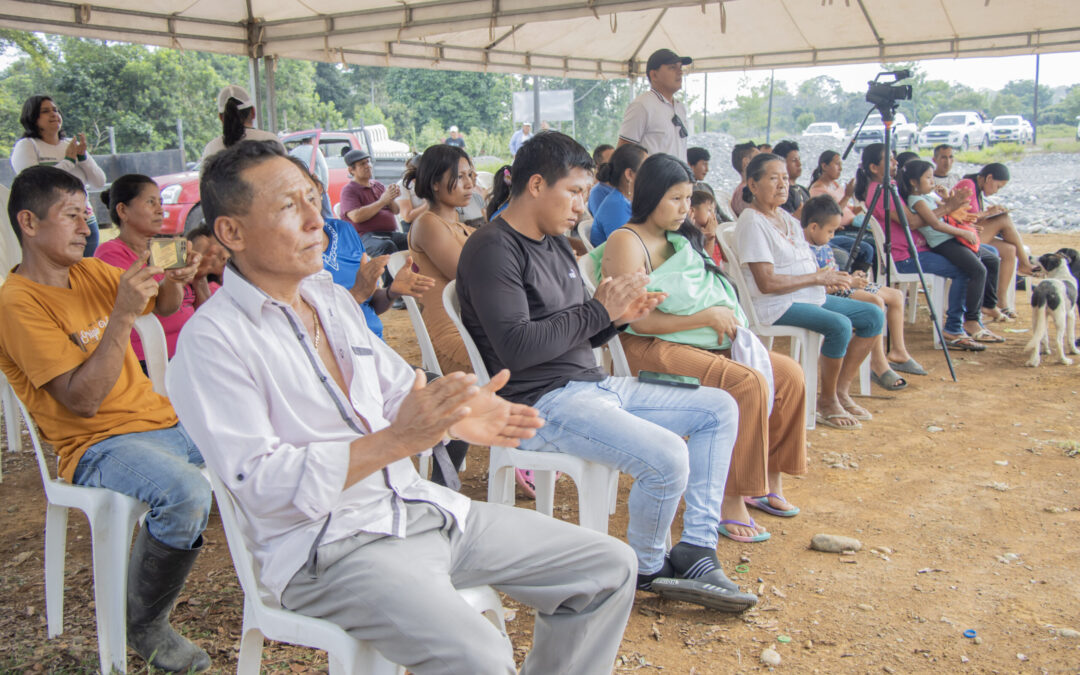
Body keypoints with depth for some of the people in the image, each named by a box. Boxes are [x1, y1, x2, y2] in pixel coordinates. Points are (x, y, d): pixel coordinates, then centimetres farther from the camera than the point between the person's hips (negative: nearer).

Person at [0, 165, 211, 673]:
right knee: (185, 493, -34)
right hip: (97, 446, -7)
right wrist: (123, 314, -25)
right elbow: (82, 400, -19)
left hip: (163, 420, 8)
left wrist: (175, 280, -1)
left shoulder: (92, 272, 9)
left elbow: (166, 306, 23)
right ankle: (144, 627, -9)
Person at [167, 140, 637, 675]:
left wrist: (453, 417, -3)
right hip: (327, 548, -7)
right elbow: (260, 484, -18)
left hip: (420, 507, 8)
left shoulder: (332, 297, 14)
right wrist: (395, 441, -26)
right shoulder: (212, 340, -11)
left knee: (608, 567, 4)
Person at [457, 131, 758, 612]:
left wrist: (619, 316, -1)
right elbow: (516, 347, -23)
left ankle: (695, 554, 2)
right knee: (667, 457, -29)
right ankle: (647, 569, 1)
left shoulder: (555, 243, 17)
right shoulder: (492, 250, -12)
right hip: (541, 402, -10)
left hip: (591, 384, 11)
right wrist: (598, 310, -17)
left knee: (719, 408, 9)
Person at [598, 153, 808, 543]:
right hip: (654, 350, -9)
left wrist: (727, 319, 3)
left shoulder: (676, 239, 18)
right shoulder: (626, 243, -10)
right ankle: (730, 502, -19)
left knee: (789, 375, -2)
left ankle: (768, 481, 11)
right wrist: (708, 317, -16)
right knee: (749, 384, -28)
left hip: (704, 341, 9)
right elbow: (641, 322, -18)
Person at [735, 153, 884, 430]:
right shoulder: (752, 222, -14)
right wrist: (817, 277, -14)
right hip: (775, 306, -10)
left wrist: (830, 277, -1)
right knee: (839, 325, -30)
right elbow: (767, 283, -21)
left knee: (873, 316, 1)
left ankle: (841, 390, 8)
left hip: (810, 296, 10)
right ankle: (827, 402, -10)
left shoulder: (785, 217, 16)